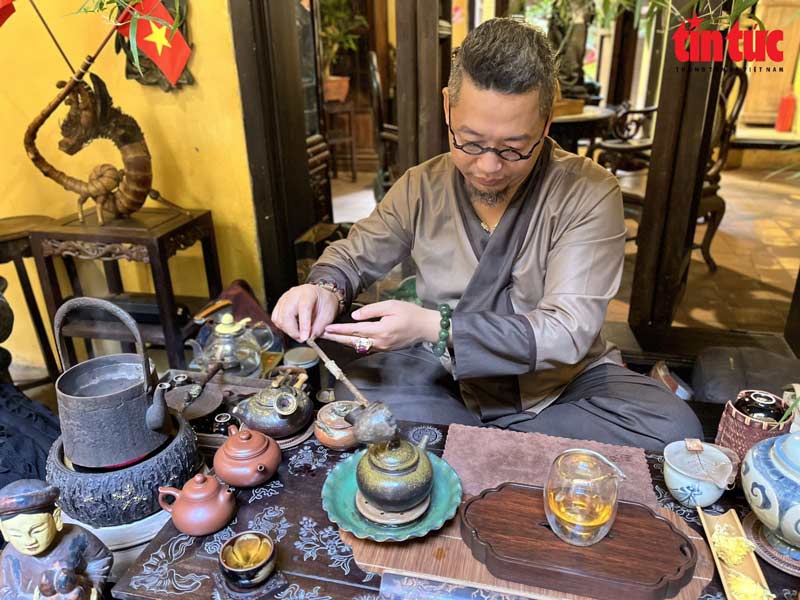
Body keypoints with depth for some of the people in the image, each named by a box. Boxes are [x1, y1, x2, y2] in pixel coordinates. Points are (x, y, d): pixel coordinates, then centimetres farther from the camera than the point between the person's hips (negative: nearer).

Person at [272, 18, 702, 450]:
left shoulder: (590, 195, -14)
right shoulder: (421, 188, -4)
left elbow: (566, 332, -21)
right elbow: (354, 255, 10)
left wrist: (433, 326, -31)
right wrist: (325, 288, -16)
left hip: (561, 382, 0)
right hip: (446, 378, 1)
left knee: (674, 431, -26)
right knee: (354, 395, -26)